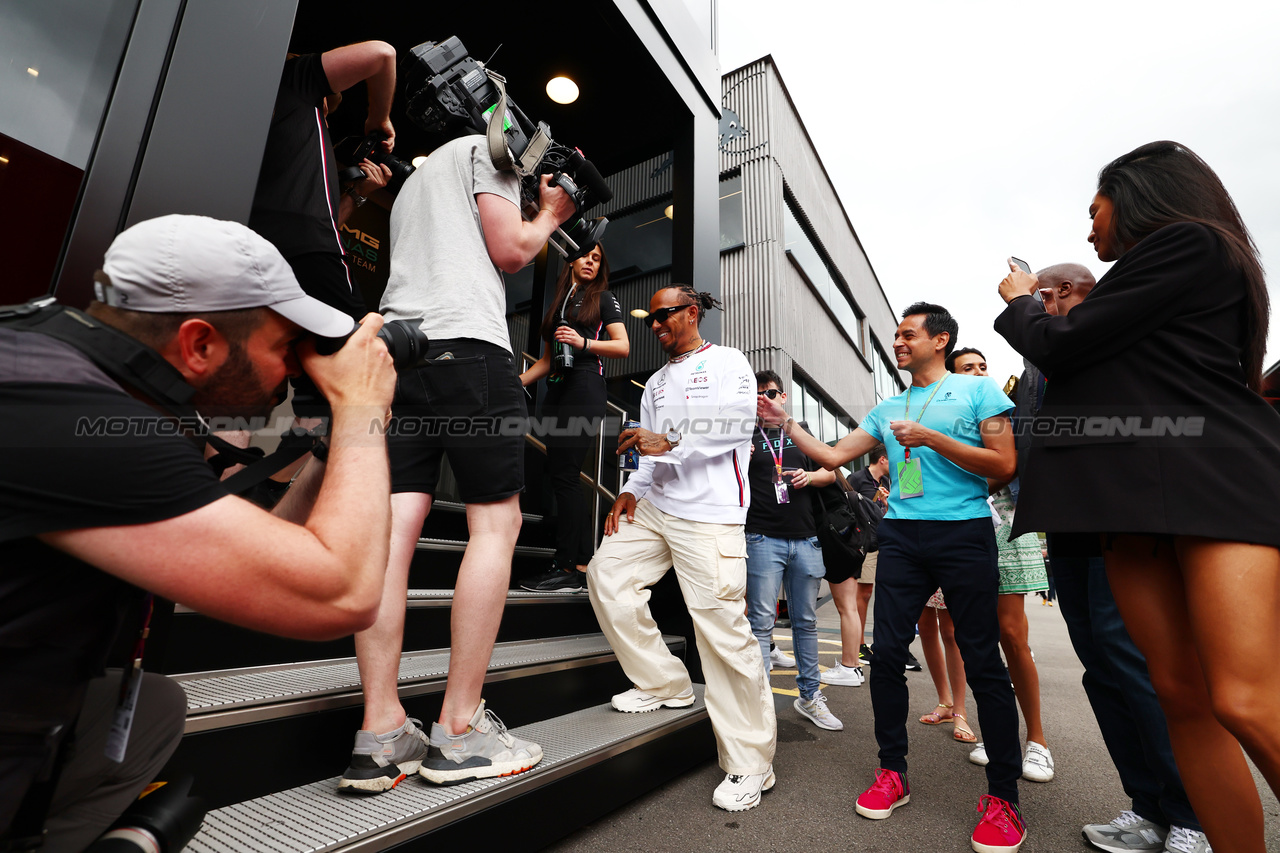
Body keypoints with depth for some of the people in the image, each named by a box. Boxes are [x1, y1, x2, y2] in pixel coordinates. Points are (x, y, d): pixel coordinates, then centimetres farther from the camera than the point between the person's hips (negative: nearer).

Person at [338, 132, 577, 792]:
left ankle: (380, 735, -3)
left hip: (396, 347, 8)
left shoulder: (411, 184, 38)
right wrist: (550, 215, 22)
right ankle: (460, 731, -5)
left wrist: (539, 225, 38)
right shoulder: (485, 147, 15)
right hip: (467, 344, -8)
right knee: (496, 522, -7)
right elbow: (509, 250, 2)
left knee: (394, 527, -4)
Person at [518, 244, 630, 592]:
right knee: (568, 478, 0)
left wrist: (583, 342, -12)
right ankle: (583, 568, 2)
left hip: (585, 387, -6)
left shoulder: (603, 298, 11)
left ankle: (568, 568, -12)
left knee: (565, 475, -15)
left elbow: (623, 346, 0)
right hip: (557, 391, 7)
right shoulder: (558, 301, 26)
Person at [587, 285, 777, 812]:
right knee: (606, 572, -1)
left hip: (710, 513, -8)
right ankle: (664, 685, 15)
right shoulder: (656, 383, 24)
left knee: (723, 627, -10)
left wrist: (671, 443, -21)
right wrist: (633, 490, 8)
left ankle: (750, 764, 5)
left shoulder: (727, 363, 3)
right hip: (655, 506, 8)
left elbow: (738, 423, -14)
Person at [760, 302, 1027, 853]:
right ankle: (892, 772, 18)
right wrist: (786, 423, 9)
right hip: (902, 535, 4)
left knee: (983, 663, 0)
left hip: (964, 533, -4)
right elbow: (832, 456, 15)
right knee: (887, 652, 2)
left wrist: (930, 439, -14)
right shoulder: (887, 409, 16)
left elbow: (1003, 465, -5)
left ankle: (1003, 796, 15)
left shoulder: (977, 390, 4)